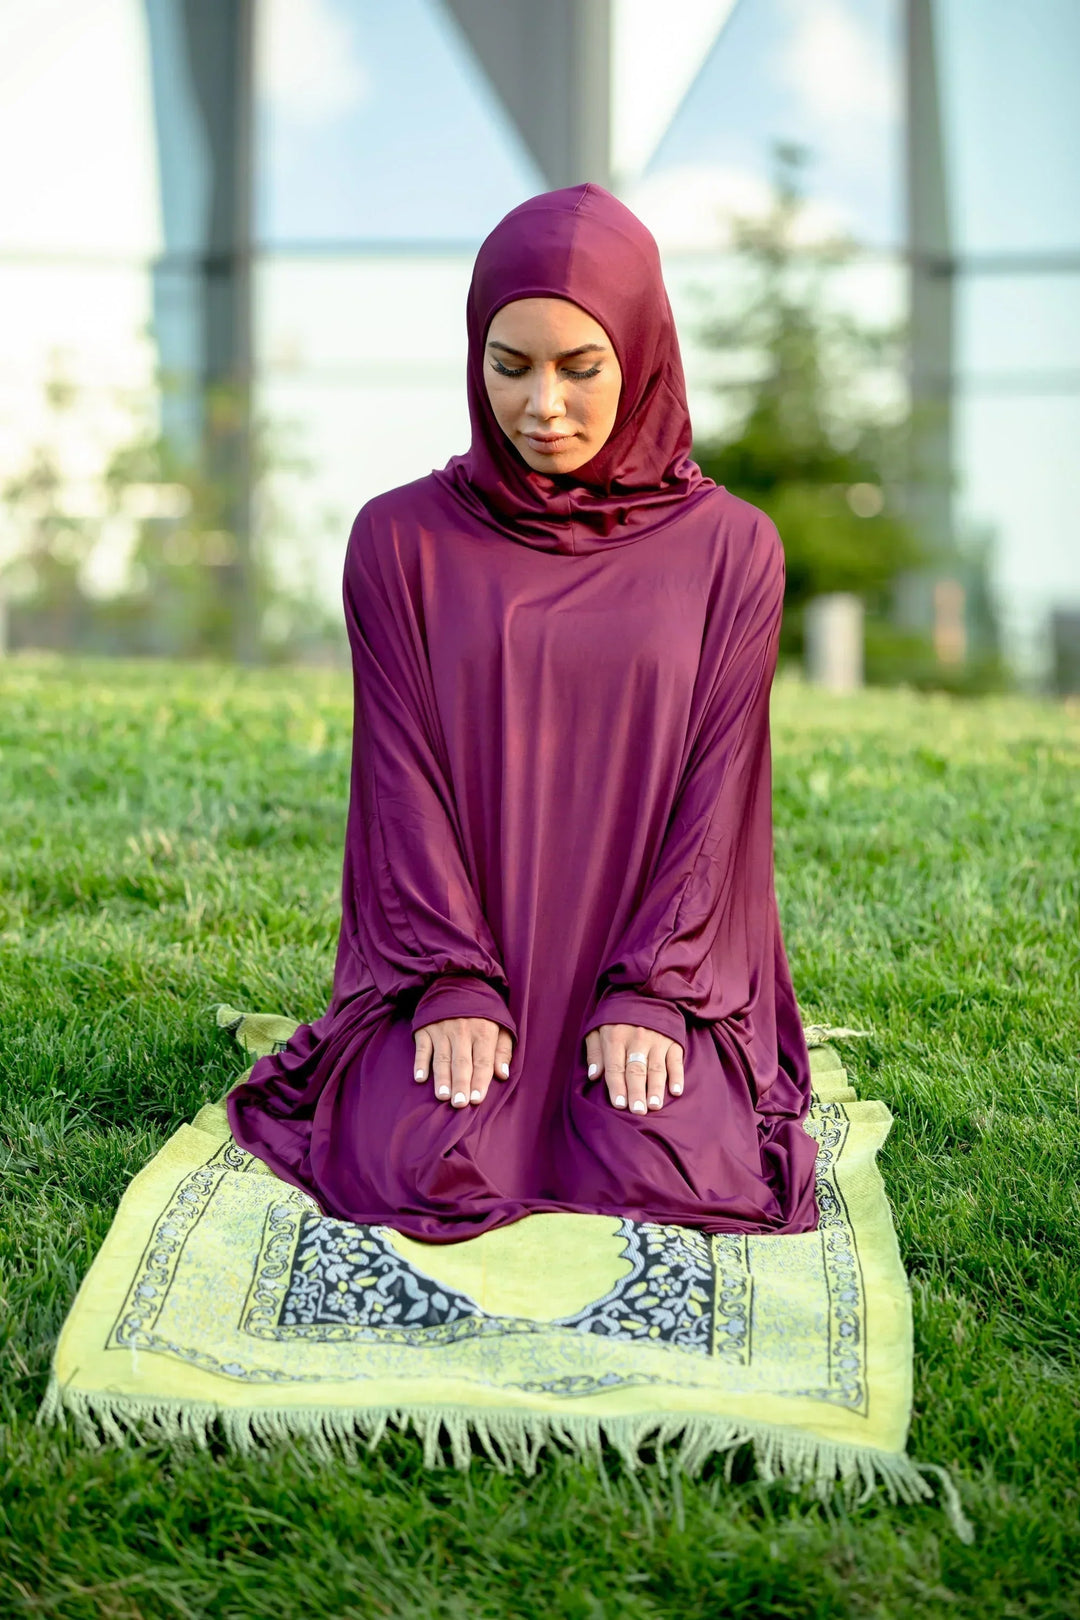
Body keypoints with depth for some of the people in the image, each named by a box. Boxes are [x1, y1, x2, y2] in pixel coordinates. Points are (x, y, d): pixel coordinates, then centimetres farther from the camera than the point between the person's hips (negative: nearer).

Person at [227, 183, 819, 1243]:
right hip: (457, 960, 0)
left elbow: (718, 785, -2)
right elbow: (403, 773, -2)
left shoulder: (728, 547, 2)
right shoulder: (402, 540, 2)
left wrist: (651, 992, -12)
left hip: (657, 959, 0)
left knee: (668, 1173, -24)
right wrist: (453, 984, -13)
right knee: (427, 1166, -24)